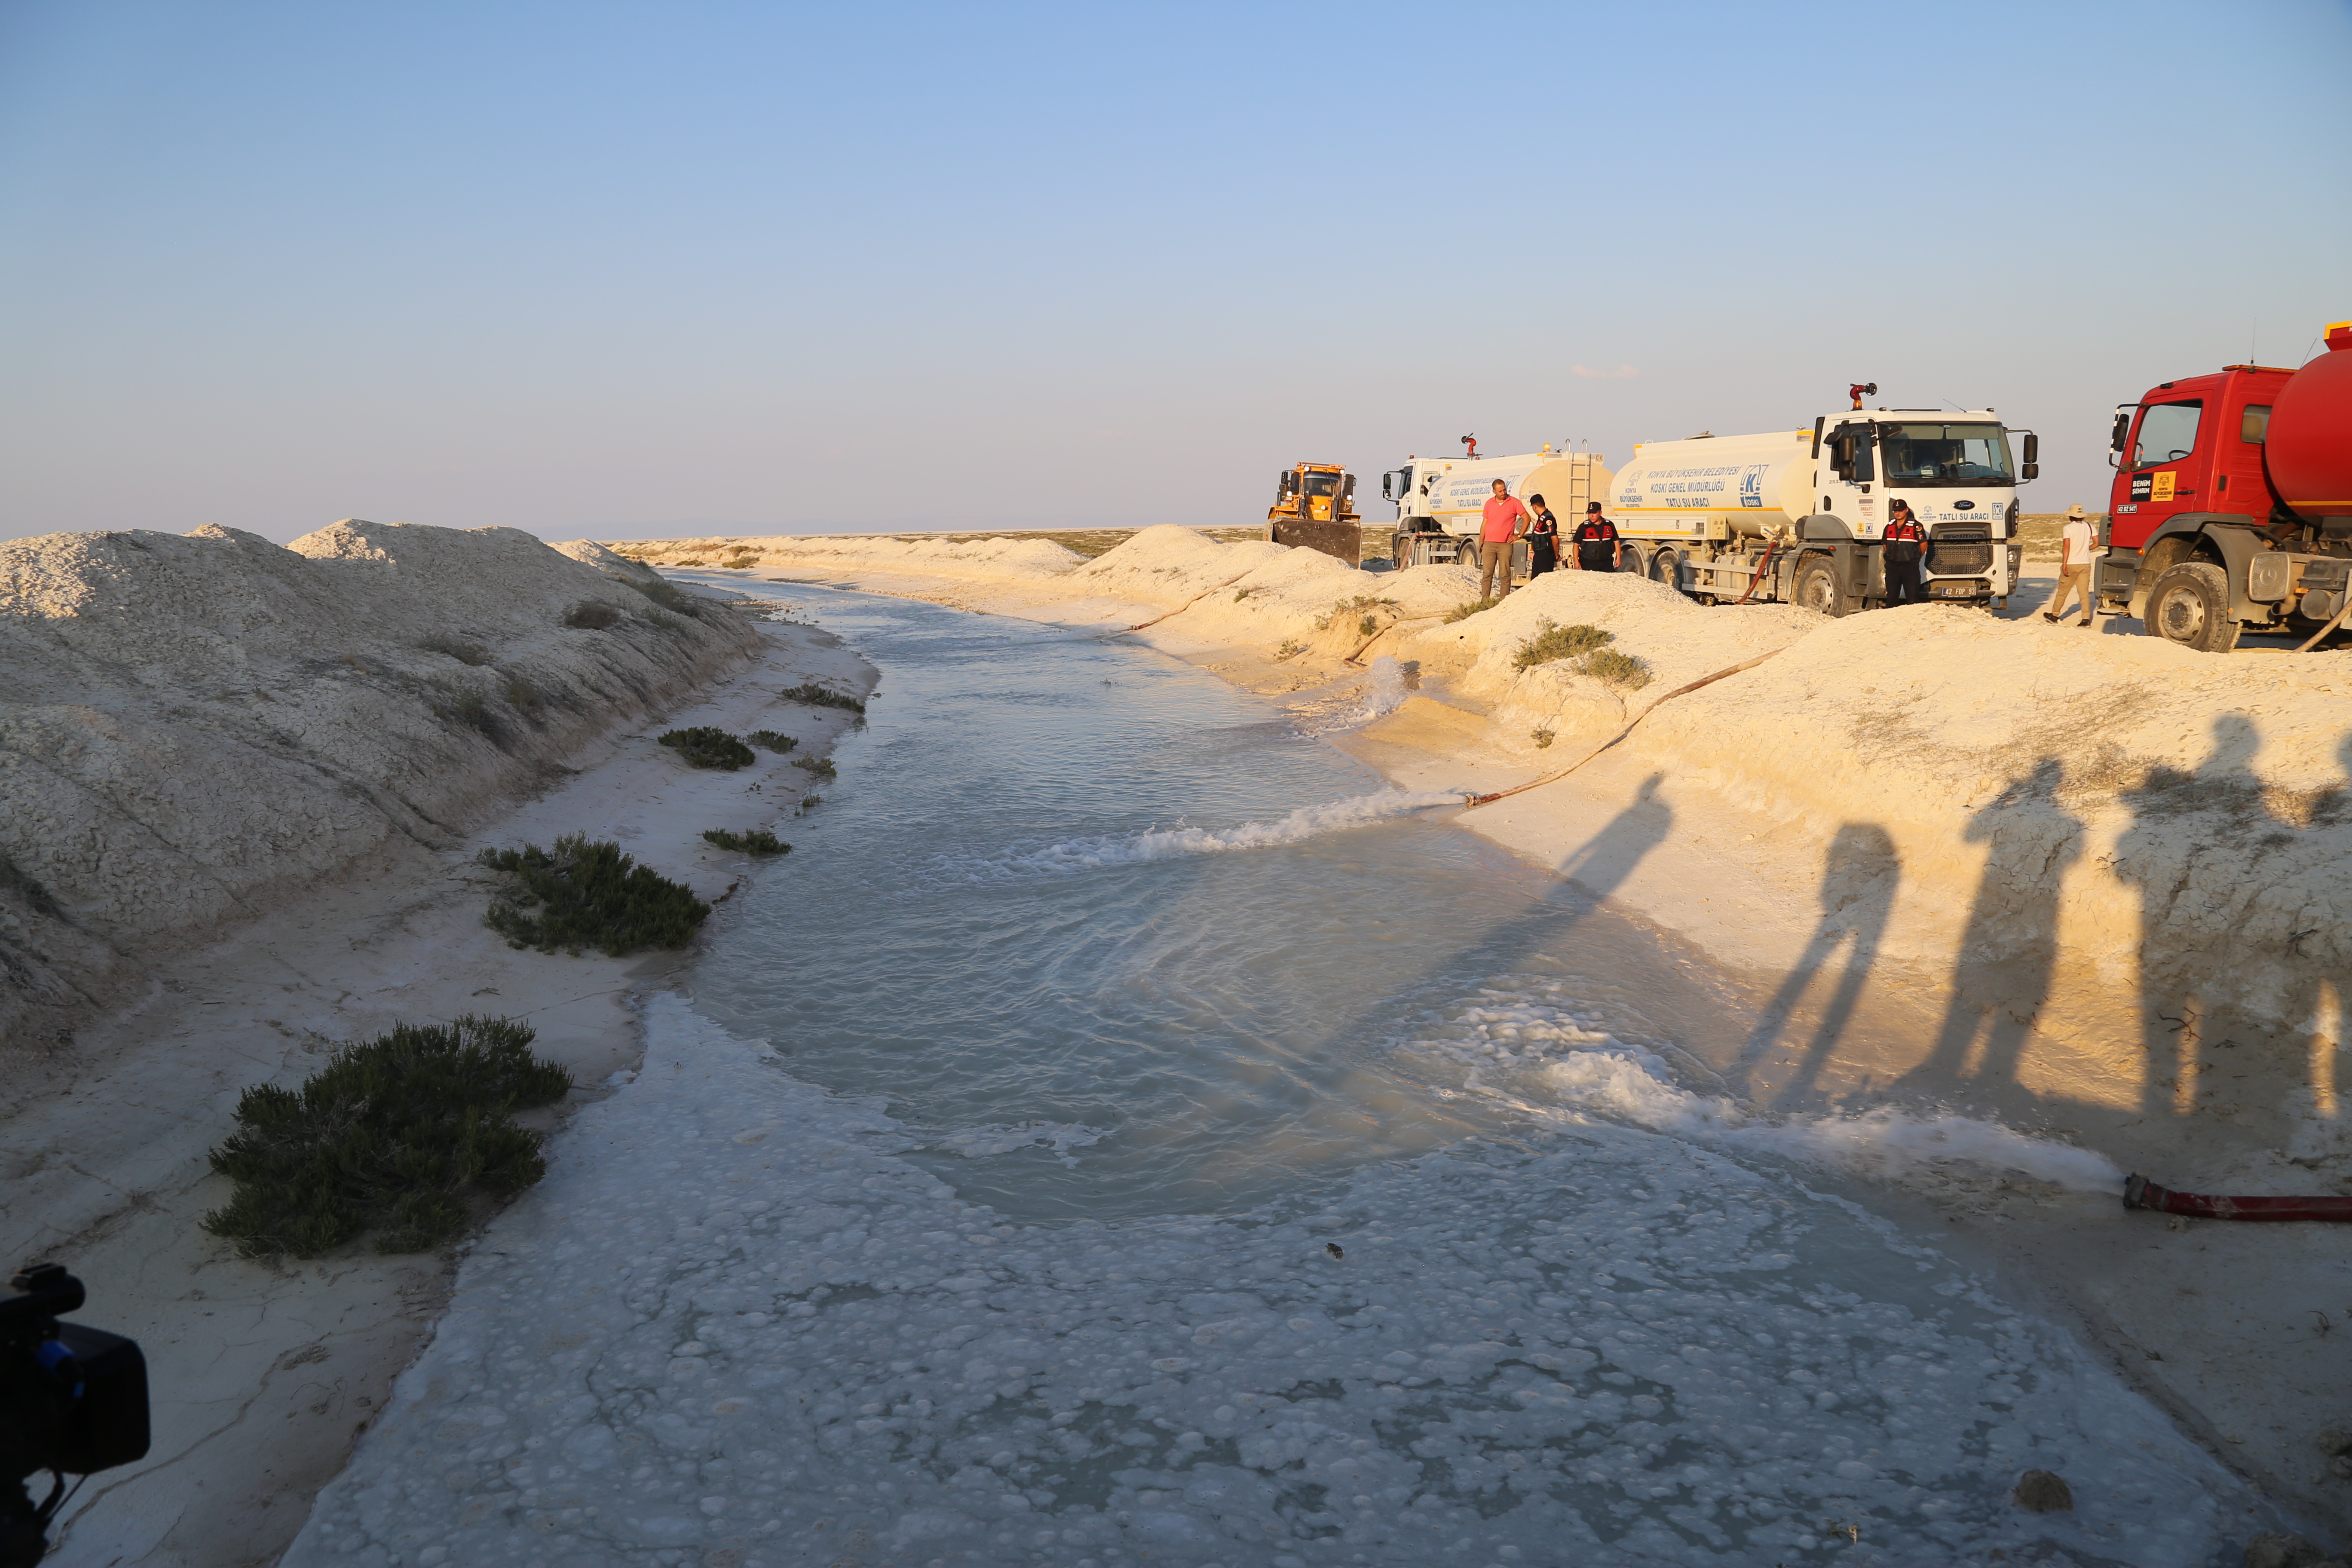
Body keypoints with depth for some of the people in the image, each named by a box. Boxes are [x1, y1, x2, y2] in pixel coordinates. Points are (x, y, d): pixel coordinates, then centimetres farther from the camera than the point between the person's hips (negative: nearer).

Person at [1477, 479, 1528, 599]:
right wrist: (1481, 543, 12)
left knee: (1505, 575, -2)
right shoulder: (1489, 503, 10)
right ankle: (1485, 601, 5)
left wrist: (1519, 535, 0)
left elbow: (1526, 518, 6)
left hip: (1505, 545, -3)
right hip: (1489, 544, 3)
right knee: (1487, 574, 1)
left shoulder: (1514, 502, 1)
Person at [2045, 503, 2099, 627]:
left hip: (2071, 564, -4)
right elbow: (2097, 542, 4)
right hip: (2085, 564, 4)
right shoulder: (2089, 526, 4)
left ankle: (2054, 616, 20)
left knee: (2063, 591, 8)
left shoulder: (2068, 528, -10)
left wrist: (2064, 564, -17)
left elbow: (2066, 547, -17)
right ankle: (2086, 619, -1)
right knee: (2084, 592, 4)